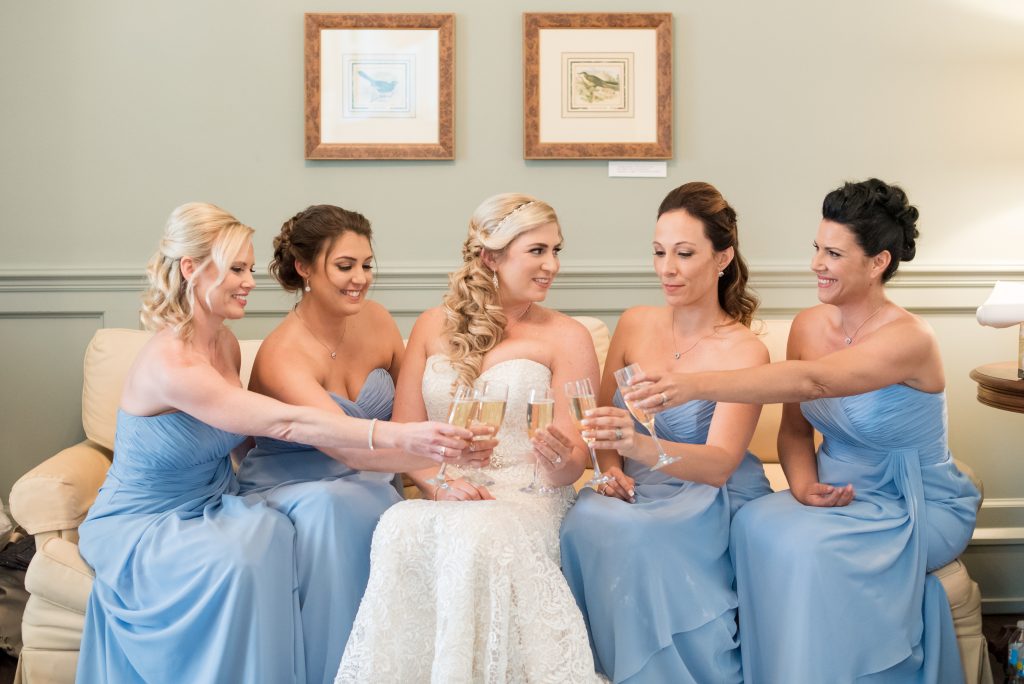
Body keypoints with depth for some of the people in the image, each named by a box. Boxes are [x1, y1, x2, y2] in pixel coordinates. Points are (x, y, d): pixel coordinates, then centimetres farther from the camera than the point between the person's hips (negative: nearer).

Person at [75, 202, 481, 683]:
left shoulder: (226, 343, 0)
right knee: (231, 563, -35)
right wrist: (396, 435, -40)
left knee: (277, 535, -24)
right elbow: (283, 422, -34)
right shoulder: (168, 364, -27)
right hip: (138, 527, -7)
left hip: (208, 507, 7)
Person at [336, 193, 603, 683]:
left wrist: (560, 460, -23)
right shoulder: (434, 327, 12)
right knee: (400, 528, -32)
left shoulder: (567, 337, 4)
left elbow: (571, 464, 1)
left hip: (527, 501, -2)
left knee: (474, 534, -35)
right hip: (444, 500, 2)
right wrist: (441, 483, -11)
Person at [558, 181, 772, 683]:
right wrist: (611, 468, -5)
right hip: (637, 492, 4)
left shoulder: (745, 352, -10)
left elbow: (719, 464, -21)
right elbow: (605, 413, 17)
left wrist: (639, 445, -39)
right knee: (586, 520, -29)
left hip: (712, 504, -4)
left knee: (638, 533, -34)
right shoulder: (635, 324, 6)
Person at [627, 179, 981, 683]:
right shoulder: (808, 325, 0)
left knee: (813, 545, -32)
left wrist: (696, 385, -48)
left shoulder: (909, 339, -21)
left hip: (922, 509, -5)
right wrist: (804, 485, -15)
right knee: (757, 523, -24)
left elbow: (813, 381, -38)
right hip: (840, 494, 5)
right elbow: (794, 428, 7)